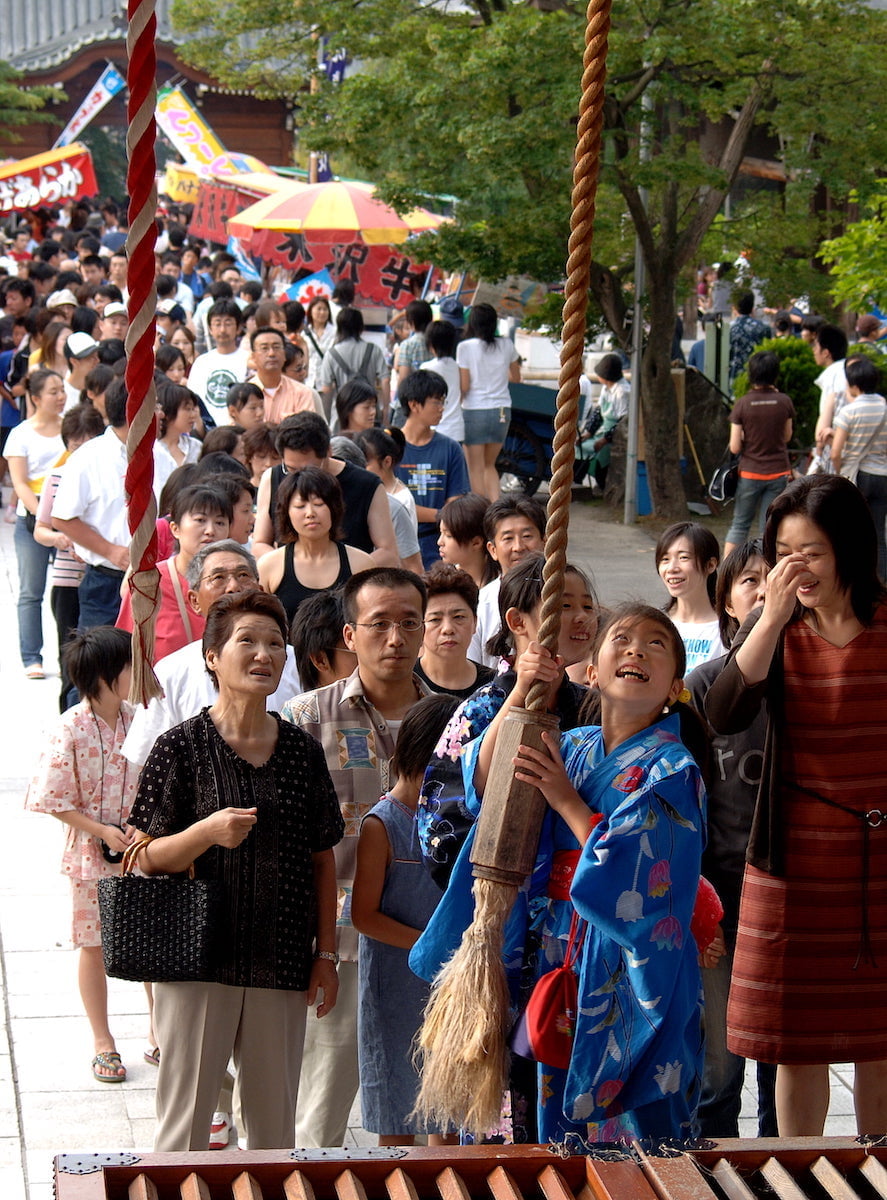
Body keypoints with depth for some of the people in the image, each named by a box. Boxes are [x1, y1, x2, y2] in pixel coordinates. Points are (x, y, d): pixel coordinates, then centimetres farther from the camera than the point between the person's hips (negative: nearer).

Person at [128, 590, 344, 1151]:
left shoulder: (302, 751, 7)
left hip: (282, 967, 3)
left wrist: (325, 953, 8)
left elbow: (322, 859, 12)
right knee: (186, 1125, 0)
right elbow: (148, 857, -4)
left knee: (275, 1127, 9)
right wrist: (207, 832, -22)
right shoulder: (181, 747, -4)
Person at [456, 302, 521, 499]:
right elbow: (516, 378, 16)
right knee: (489, 465, 19)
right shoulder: (506, 346, 2)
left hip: (475, 411, -4)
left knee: (476, 469, 5)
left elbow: (464, 386, -10)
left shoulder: (465, 347, -9)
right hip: (502, 411, 4)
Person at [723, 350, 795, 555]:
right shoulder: (784, 402, -5)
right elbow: (787, 437, 9)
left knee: (739, 524, 11)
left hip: (750, 473, -1)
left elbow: (735, 447, -9)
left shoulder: (742, 404, -9)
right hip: (779, 473, 1)